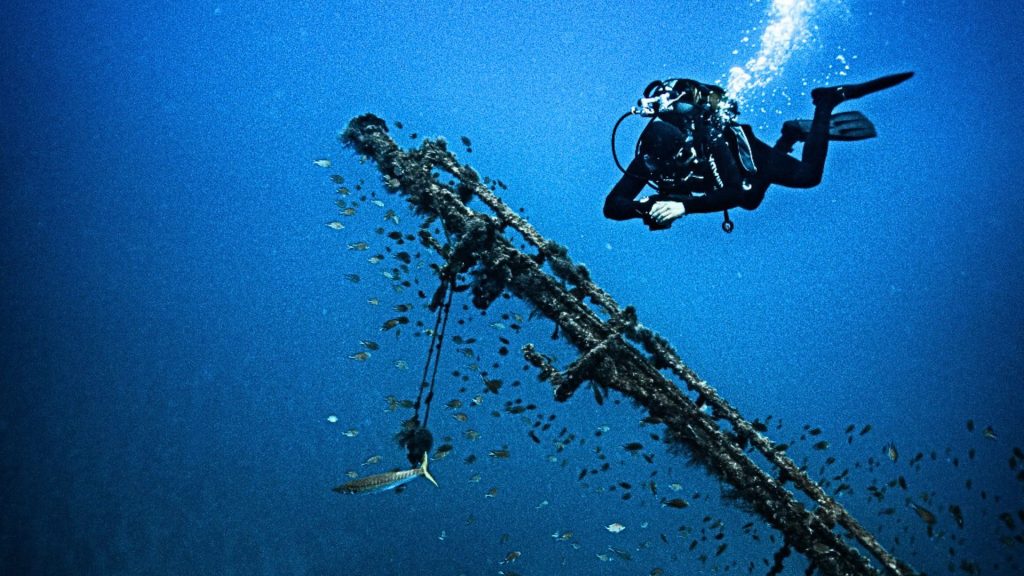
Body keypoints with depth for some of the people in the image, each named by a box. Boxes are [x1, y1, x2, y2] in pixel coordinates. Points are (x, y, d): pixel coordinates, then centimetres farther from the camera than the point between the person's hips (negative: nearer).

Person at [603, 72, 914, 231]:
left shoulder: (710, 145, -47)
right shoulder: (649, 157, -38)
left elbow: (736, 192, -53)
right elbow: (612, 206, -40)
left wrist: (684, 205, -64)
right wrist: (647, 208, -62)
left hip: (746, 152, -5)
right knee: (751, 200, 34)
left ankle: (826, 102, 17)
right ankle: (792, 135, 44)